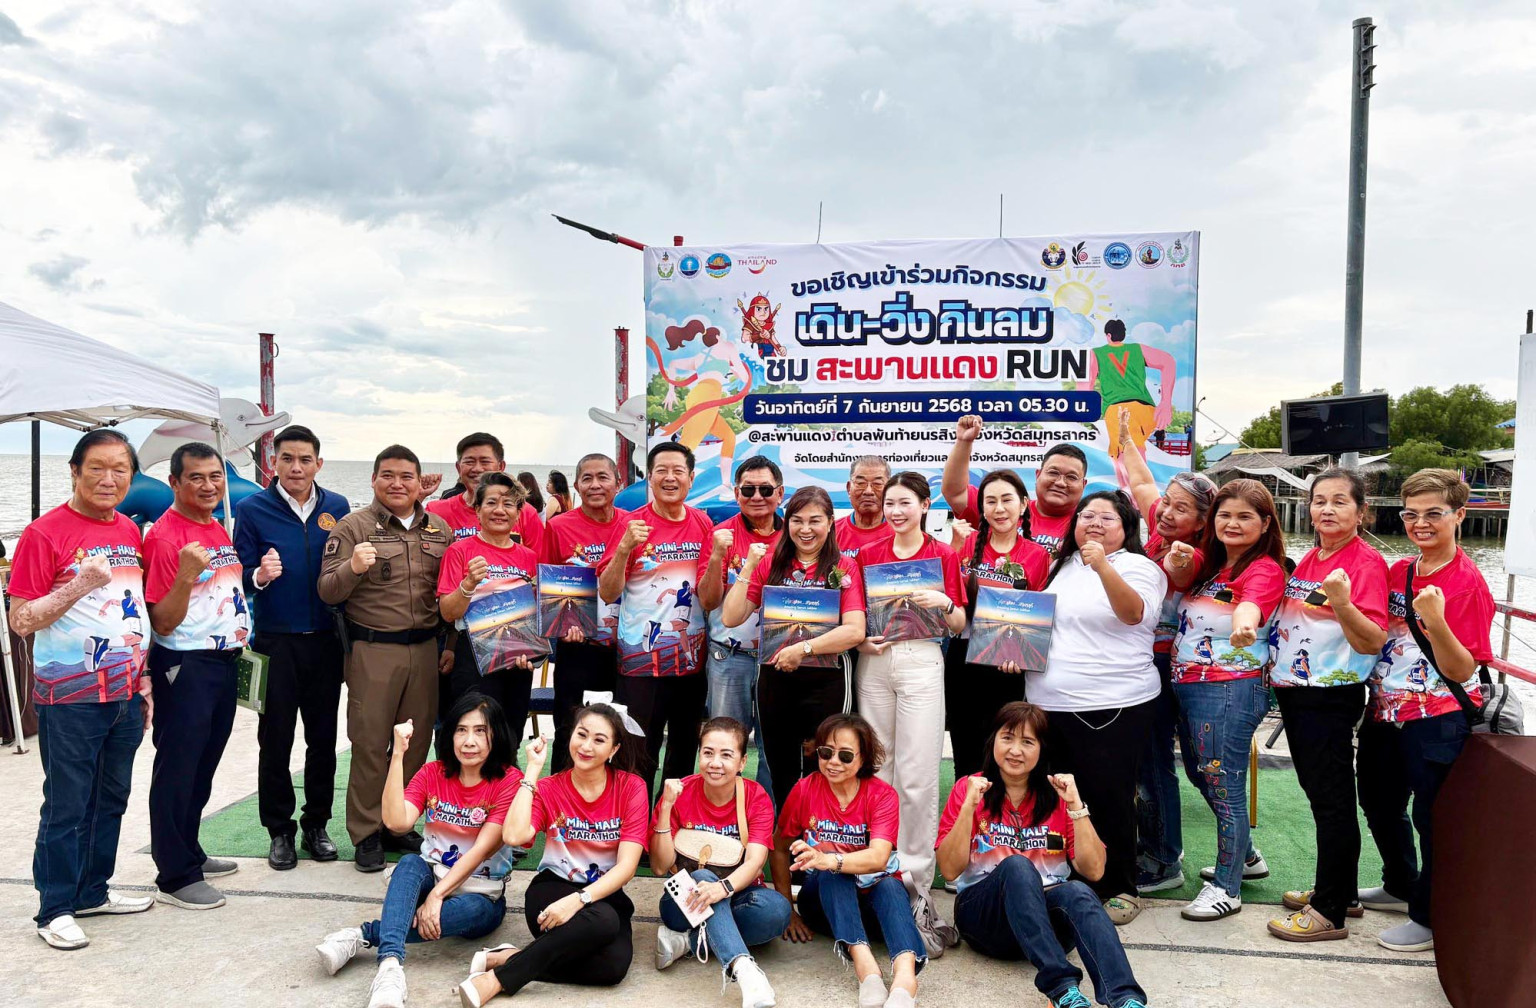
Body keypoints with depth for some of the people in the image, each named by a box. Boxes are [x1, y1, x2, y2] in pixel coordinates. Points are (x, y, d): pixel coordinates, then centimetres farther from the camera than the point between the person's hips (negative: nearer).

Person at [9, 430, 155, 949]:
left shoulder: (130, 531, 9)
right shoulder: (45, 533, -11)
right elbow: (21, 620, -12)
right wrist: (80, 585, -25)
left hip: (125, 693, 6)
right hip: (70, 698, -6)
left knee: (111, 799, 16)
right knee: (67, 805, 4)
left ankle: (93, 891, 31)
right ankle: (55, 910, 18)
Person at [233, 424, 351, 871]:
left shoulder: (337, 507, 5)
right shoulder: (252, 509, -3)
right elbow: (241, 577, -3)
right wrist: (259, 576, -24)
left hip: (326, 639, 2)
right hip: (276, 640, -2)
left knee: (323, 736, 9)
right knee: (275, 739, 6)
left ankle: (316, 825, 23)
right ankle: (280, 830, 20)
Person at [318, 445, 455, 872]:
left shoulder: (440, 529, 9)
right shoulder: (353, 527, -1)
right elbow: (327, 593, -6)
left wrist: (450, 644, 11)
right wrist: (352, 568, -25)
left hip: (425, 648, 4)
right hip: (372, 649, -3)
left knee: (416, 741, 9)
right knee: (370, 743, 2)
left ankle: (400, 826, 24)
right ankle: (366, 833, 15)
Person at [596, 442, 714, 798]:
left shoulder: (703, 524, 3)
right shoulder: (632, 524, -7)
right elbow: (607, 594, -9)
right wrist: (624, 548, -24)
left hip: (690, 657, 4)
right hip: (641, 660, -4)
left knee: (685, 751, 17)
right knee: (640, 757, 4)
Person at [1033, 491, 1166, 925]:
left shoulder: (1137, 566, -4)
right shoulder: (1064, 566, 15)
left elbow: (1133, 613, -24)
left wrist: (1102, 566, -38)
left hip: (1112, 708, -6)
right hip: (1050, 704, 6)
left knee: (1109, 801, 1)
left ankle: (1119, 889, 18)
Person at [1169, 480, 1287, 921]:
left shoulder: (1265, 569, -12)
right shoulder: (1208, 565, 12)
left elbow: (1252, 603, -35)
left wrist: (1244, 622, -55)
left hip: (1232, 688, -8)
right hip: (1188, 684, 9)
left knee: (1223, 782, -2)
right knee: (1201, 775, 19)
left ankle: (1226, 886, 12)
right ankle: (1245, 857, 40)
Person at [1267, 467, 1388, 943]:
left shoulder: (1367, 562, -12)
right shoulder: (1307, 559, 11)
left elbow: (1373, 642, -20)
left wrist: (1342, 602, -35)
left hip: (1331, 697, -8)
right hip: (1294, 690, 8)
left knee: (1332, 800, 0)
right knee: (1318, 793, 18)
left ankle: (1330, 912, 10)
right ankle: (1338, 889, 32)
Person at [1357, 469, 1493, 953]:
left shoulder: (1468, 582, -15)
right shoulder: (1397, 572, 5)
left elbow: (1462, 670, -19)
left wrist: (1437, 622, -33)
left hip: (1437, 722, -7)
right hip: (1386, 714, 7)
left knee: (1433, 819, 6)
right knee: (1380, 803, 22)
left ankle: (1429, 917, 24)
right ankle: (1400, 886, 44)